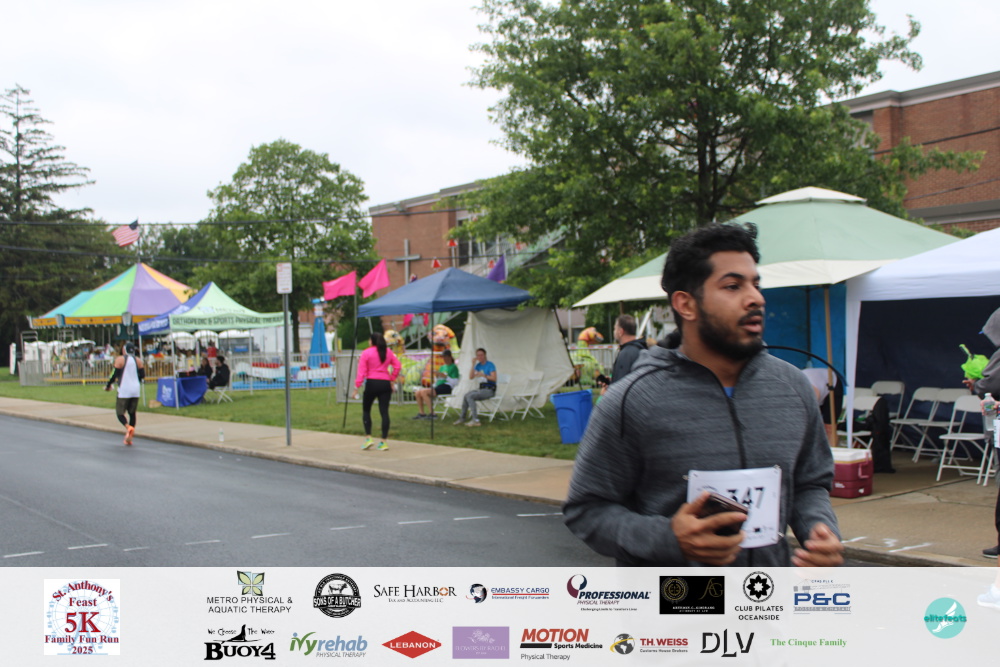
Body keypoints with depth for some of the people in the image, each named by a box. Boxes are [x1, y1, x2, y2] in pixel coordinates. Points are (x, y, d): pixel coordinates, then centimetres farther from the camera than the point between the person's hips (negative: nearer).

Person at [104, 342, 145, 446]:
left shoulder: (120, 359, -4)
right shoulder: (138, 360, 9)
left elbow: (115, 375, -8)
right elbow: (142, 375, 9)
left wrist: (108, 386, 5)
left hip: (124, 390, -4)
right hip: (136, 390, 5)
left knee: (120, 413, 3)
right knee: (132, 413, 12)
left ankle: (128, 427, -26)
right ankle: (129, 438, 10)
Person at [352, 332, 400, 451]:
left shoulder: (366, 353, -3)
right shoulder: (388, 352, 9)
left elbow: (361, 372, -7)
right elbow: (397, 366, 8)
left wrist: (356, 388, -6)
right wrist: (392, 380, 14)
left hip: (371, 383, -3)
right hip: (385, 384, 3)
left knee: (366, 410, 11)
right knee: (384, 411, 1)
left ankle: (368, 437, 1)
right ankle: (383, 441, -1)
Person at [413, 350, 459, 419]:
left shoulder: (453, 367, -1)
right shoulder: (442, 367, 23)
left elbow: (455, 382, -12)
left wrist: (445, 377, -22)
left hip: (446, 387, -9)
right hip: (438, 385, 9)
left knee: (424, 392, -28)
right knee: (417, 392, -7)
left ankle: (431, 413, -26)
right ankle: (421, 413, -5)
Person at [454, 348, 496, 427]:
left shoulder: (490, 365, -9)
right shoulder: (478, 365, 11)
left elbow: (494, 378, -17)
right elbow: (471, 377, 5)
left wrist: (483, 375, -30)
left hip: (489, 390, -7)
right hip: (481, 388, 7)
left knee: (470, 396, -27)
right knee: (465, 396, -14)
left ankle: (475, 420, -29)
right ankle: (462, 417, -2)